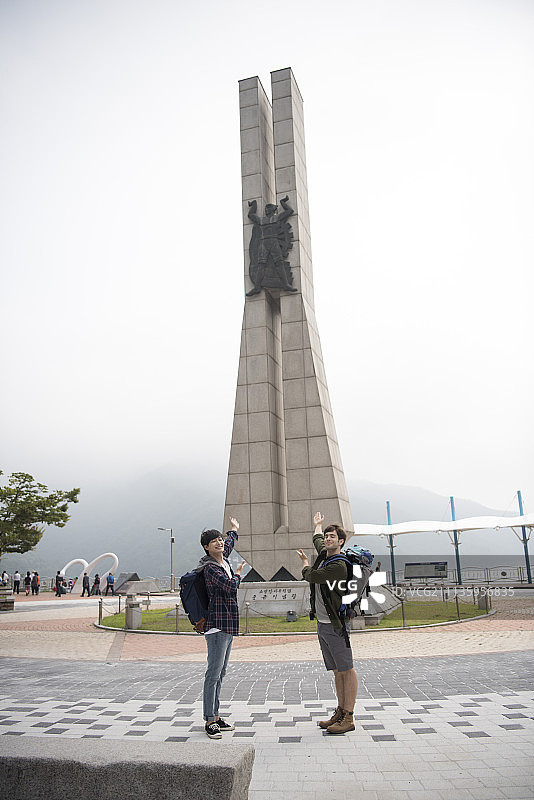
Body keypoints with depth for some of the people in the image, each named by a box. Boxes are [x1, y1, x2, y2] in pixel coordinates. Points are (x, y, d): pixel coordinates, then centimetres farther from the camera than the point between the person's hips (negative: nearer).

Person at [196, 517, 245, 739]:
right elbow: (232, 587, -23)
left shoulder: (223, 559, 11)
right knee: (214, 673, -5)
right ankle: (209, 721, 1)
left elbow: (229, 543, 34)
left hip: (229, 624, 9)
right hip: (218, 624, -9)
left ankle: (215, 716, 20)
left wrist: (234, 529, 52)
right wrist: (238, 572, -3)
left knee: (220, 673, 12)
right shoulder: (210, 568, -14)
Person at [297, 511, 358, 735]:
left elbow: (309, 576, -11)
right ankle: (340, 712, 18)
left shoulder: (339, 566, -17)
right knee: (337, 671, 12)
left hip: (336, 626, -8)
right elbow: (318, 540, 32)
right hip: (322, 624, 8)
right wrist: (318, 525, 51)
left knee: (346, 670, -2)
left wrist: (305, 564, 12)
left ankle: (348, 718, 0)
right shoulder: (324, 555, 9)